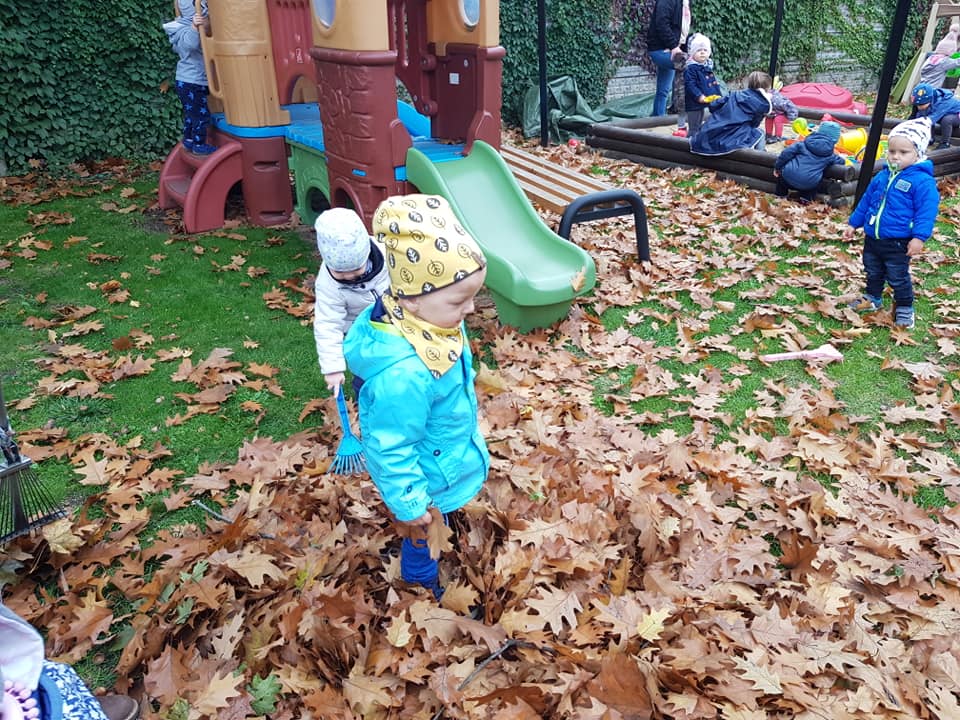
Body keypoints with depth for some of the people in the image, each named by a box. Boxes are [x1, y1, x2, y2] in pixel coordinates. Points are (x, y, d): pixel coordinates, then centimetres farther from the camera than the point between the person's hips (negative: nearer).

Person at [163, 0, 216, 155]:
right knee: (202, 115, -3)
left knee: (191, 113, 21)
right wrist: (194, 26, -56)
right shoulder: (187, 31, -20)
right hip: (192, 84, -10)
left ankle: (189, 140, 33)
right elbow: (191, 43, -44)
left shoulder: (194, 29, 11)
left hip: (187, 83, 10)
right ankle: (199, 145, 7)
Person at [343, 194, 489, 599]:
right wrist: (410, 504, -20)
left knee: (442, 517, 35)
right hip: (429, 475, -8)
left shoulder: (433, 321, -18)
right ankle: (421, 579, 54)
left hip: (448, 451, 9)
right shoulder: (402, 374, -45)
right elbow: (391, 449, -32)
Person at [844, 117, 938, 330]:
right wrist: (853, 224, 18)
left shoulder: (922, 181, -15)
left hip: (898, 243, -7)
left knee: (898, 278, 4)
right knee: (872, 272, 22)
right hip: (872, 238, 7)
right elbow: (866, 201, 16)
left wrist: (919, 237, -23)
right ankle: (873, 298, 42)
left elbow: (927, 211, -16)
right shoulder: (882, 176, 6)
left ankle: (904, 308, 20)